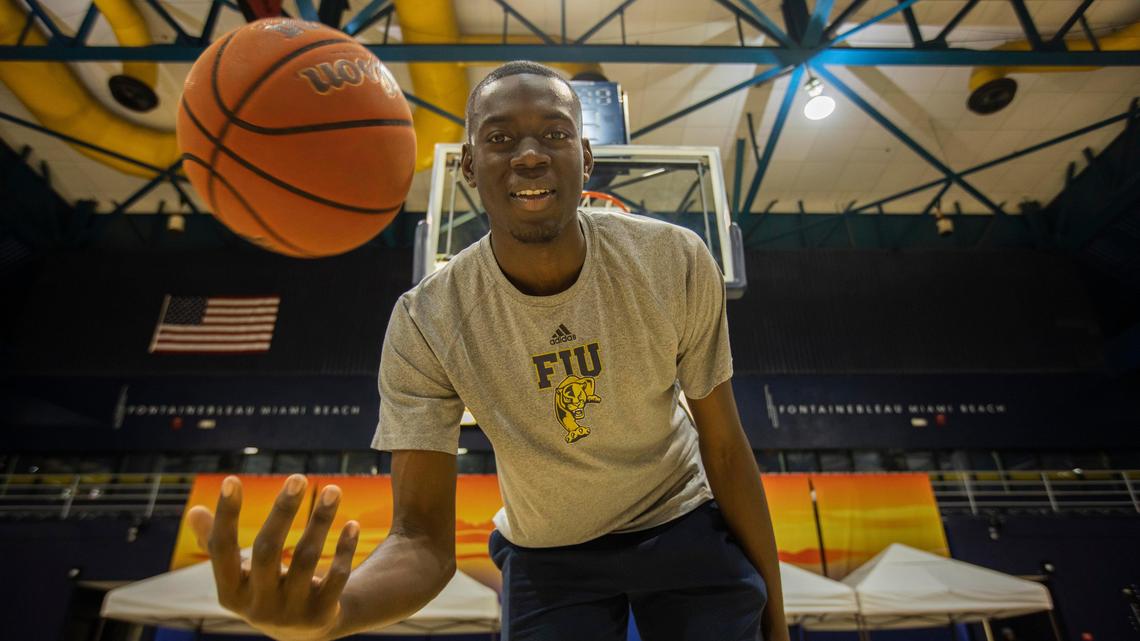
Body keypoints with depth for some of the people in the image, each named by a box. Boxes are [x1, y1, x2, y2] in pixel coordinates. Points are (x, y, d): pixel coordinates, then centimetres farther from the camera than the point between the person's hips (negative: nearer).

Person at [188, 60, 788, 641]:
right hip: (547, 556, 0)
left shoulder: (677, 263, -21)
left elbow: (725, 446, -10)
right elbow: (424, 538, -22)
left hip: (683, 528, 2)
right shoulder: (425, 324, -23)